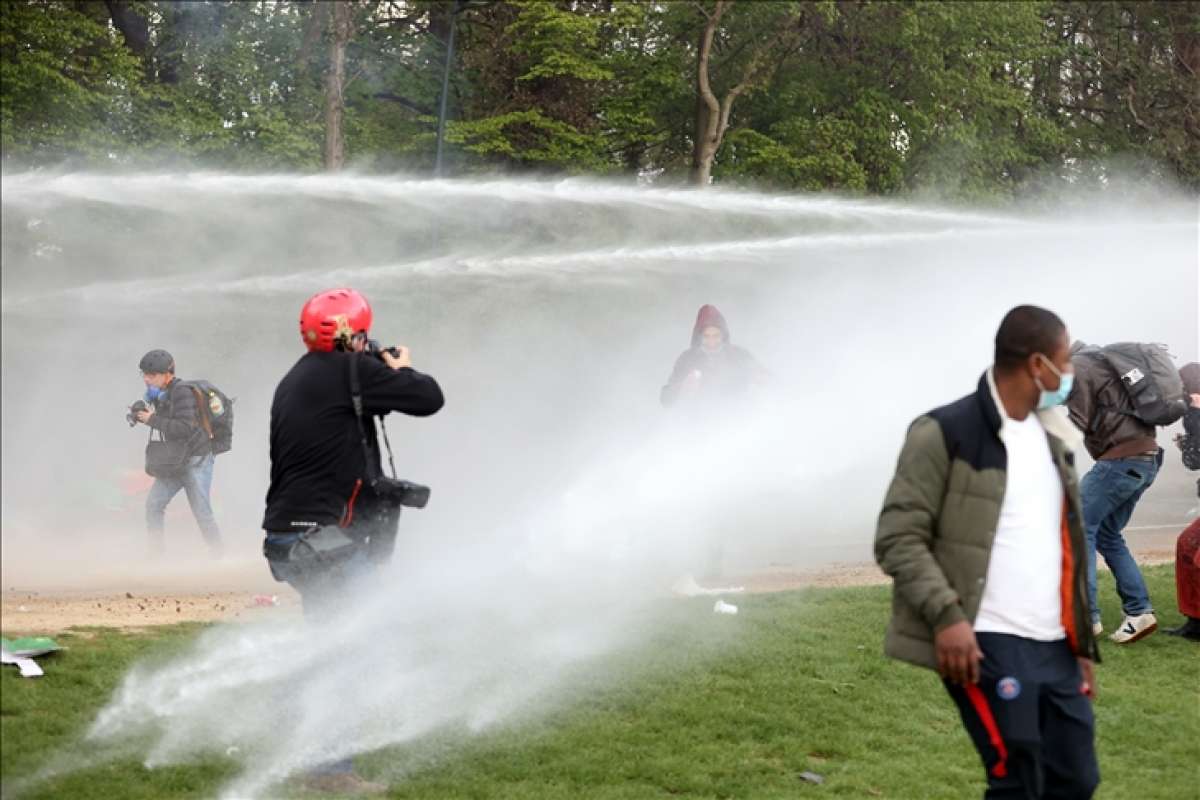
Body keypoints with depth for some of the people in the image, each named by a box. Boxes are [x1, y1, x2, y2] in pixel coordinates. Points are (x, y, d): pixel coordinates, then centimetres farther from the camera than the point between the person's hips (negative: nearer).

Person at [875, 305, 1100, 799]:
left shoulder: (1054, 440, 18)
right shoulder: (946, 433, -6)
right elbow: (898, 538, -10)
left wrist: (1083, 643, 19)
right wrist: (945, 615, -22)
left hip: (1056, 647, 8)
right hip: (988, 643, -7)